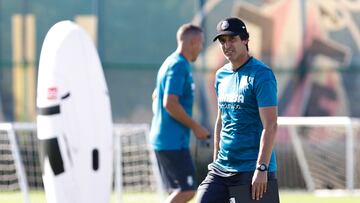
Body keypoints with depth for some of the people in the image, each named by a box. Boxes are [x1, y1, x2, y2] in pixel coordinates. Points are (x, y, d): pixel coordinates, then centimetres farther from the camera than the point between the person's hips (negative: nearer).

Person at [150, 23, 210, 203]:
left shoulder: (170, 63, 16)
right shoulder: (179, 66, -14)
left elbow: (156, 97, 26)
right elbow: (170, 103, -22)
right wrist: (195, 127, -15)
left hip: (162, 139, 10)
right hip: (174, 141, -10)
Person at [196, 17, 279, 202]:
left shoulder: (261, 74, -10)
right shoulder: (221, 75, 13)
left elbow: (270, 126, -16)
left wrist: (261, 168, -22)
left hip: (251, 171, -7)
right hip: (222, 168, 7)